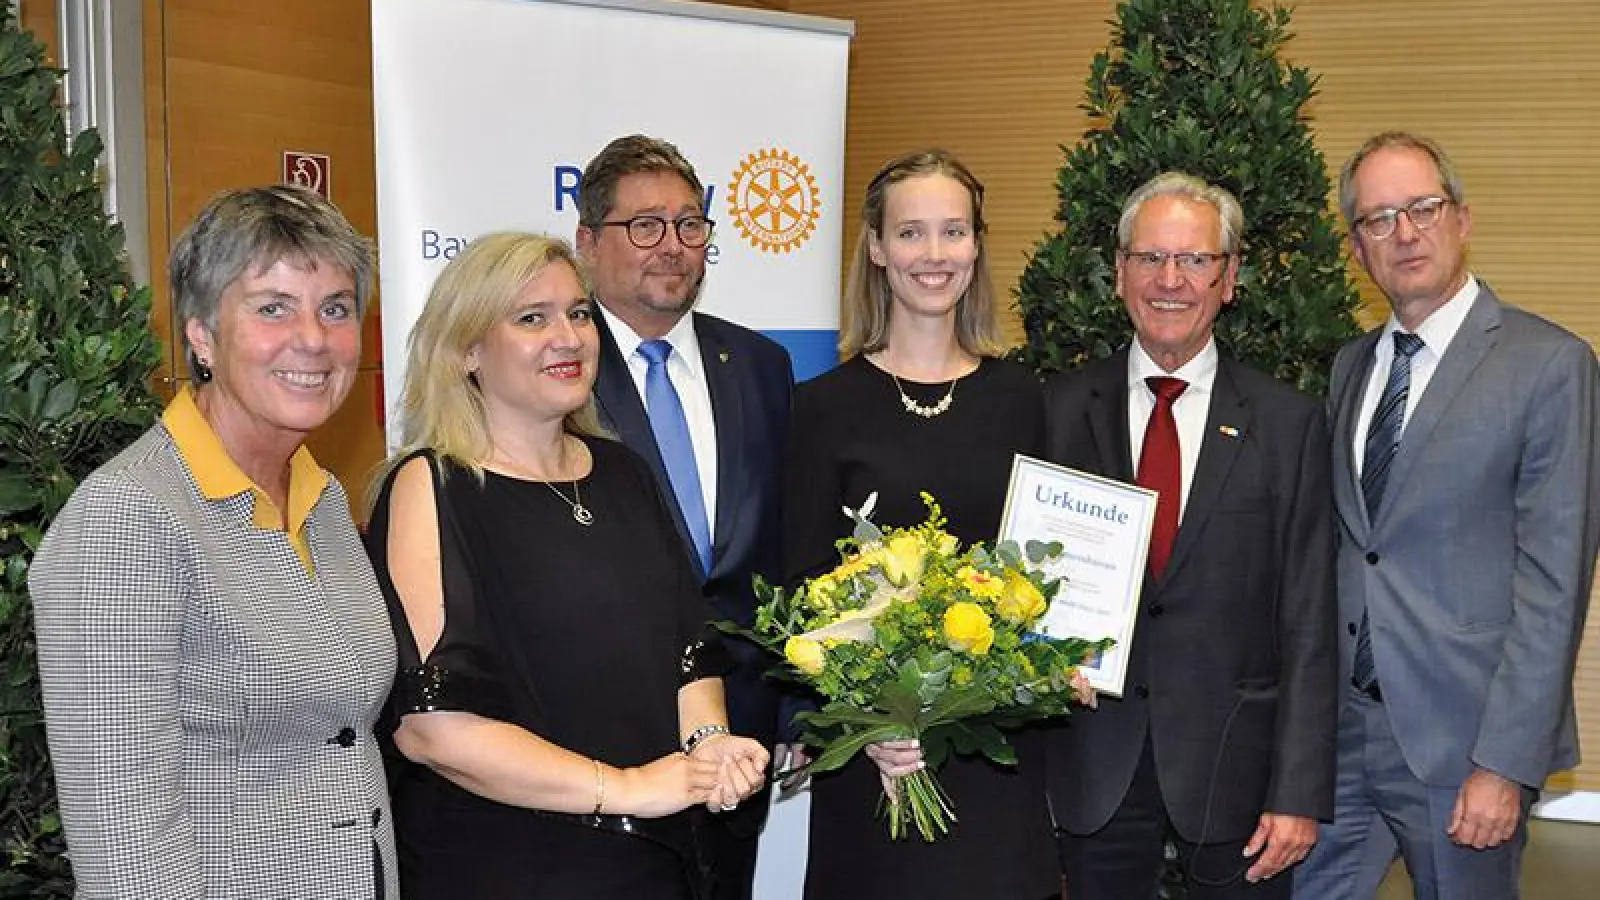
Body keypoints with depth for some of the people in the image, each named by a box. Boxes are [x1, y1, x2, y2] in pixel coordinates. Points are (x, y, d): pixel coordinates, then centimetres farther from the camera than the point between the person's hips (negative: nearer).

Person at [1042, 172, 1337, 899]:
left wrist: (1299, 792, -8)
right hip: (1094, 763, 1)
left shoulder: (1288, 423, -1)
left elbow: (1307, 624, -4)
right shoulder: (1060, 410, 2)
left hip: (1234, 758, -1)